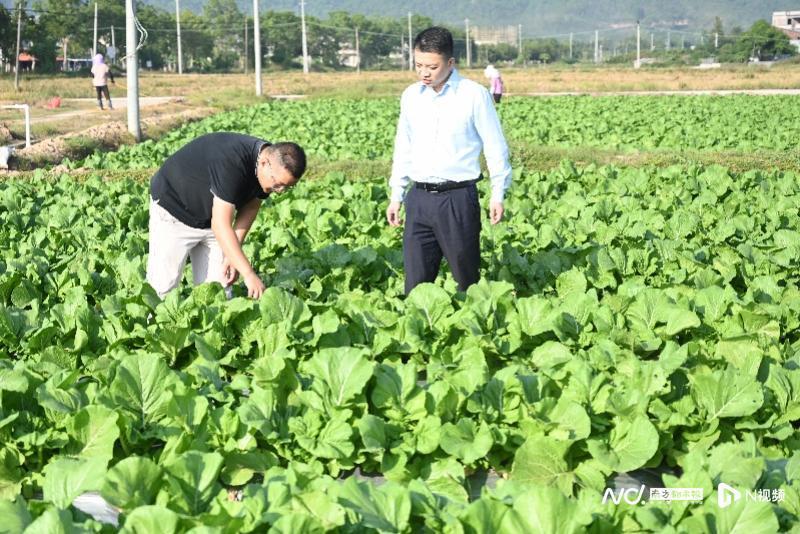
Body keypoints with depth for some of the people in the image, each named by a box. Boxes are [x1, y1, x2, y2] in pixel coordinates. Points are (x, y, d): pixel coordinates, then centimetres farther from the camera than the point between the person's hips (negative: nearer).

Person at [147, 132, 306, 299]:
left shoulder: (270, 171, -14)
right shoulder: (232, 161, -38)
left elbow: (251, 206, 1)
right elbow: (221, 224, -39)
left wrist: (232, 255, -8)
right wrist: (249, 274, -42)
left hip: (210, 218, 7)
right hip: (173, 209, -7)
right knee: (164, 285, -9)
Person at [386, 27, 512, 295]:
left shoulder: (474, 95, -4)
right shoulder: (411, 96, 9)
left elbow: (495, 147, 0)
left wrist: (497, 194, -4)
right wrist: (396, 196, 16)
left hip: (458, 197, -4)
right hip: (419, 198, 4)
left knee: (467, 278, 4)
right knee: (416, 281, 3)